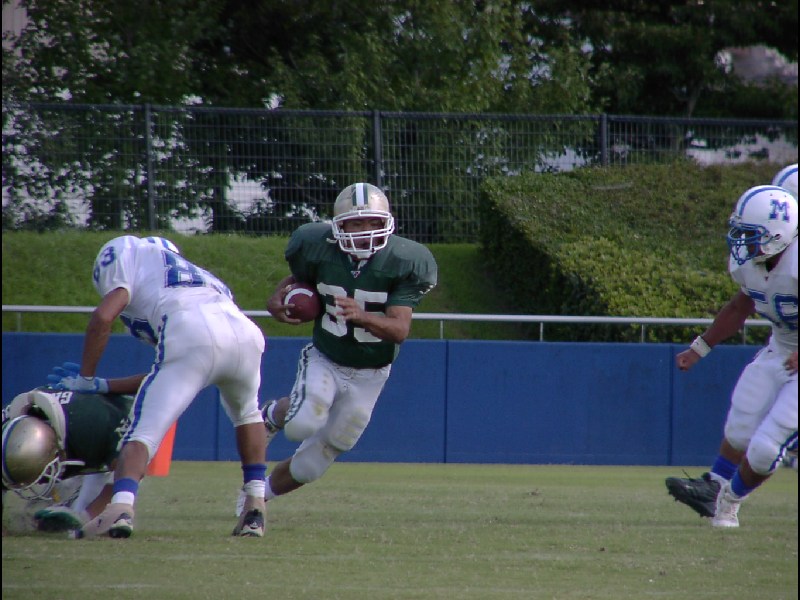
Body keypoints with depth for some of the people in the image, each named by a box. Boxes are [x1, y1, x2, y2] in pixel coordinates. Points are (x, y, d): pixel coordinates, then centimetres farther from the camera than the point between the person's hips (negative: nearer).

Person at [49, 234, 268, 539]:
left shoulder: (136, 256, 25)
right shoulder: (200, 277, 42)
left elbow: (103, 318, 7)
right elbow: (167, 378, 39)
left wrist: (85, 379, 18)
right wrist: (106, 387, 40)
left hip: (191, 338, -6)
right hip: (245, 332, 6)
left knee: (143, 434, -3)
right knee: (246, 413, 34)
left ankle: (121, 505, -27)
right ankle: (255, 505, 24)